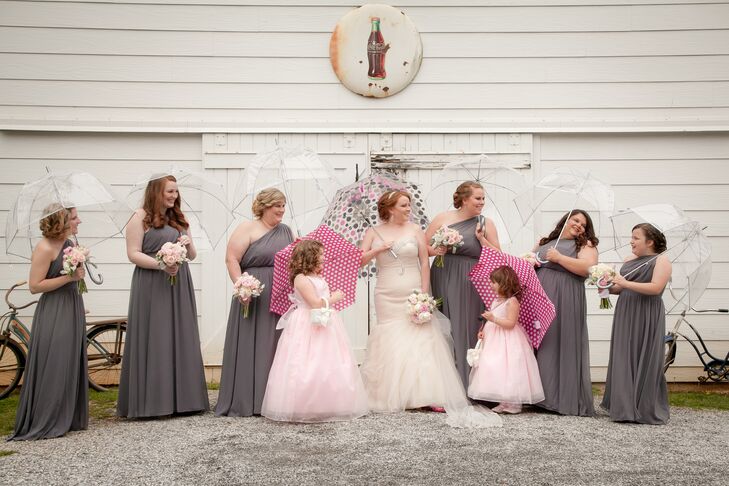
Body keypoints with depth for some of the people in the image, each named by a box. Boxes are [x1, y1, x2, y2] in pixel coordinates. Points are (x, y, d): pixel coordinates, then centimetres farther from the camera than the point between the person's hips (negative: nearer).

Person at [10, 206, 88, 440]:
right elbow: (35, 285, -18)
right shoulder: (45, 248, -15)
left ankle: (68, 418, 22)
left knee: (72, 365, 12)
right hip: (53, 315, -9)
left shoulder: (68, 244, 10)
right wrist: (70, 277, -21)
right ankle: (45, 423, 3)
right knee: (53, 368, -5)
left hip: (72, 311, 9)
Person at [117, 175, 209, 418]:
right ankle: (149, 401, 0)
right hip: (152, 287, -6)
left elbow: (192, 256, 20)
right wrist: (161, 264, -20)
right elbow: (133, 254, -9)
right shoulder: (141, 218, -2)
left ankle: (180, 398, 11)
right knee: (153, 342, -5)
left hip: (180, 287, 7)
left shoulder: (179, 220, 18)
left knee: (180, 340, 6)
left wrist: (188, 243, -2)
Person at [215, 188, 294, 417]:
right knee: (250, 346, -3)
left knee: (276, 347, 8)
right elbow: (232, 259, -9)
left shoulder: (286, 231, 16)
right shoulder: (247, 228, -2)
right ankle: (244, 402, 2)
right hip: (254, 296, -6)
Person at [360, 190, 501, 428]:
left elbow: (424, 264, 1)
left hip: (413, 295, 0)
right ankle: (391, 397, 10)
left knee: (421, 341, -6)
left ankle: (431, 394, -4)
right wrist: (378, 250, -13)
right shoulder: (374, 232, 5)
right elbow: (359, 260, 2)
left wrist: (424, 294, -6)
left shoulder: (415, 230, 4)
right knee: (390, 345, 1)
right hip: (387, 298, 1)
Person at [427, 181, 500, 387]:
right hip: (444, 282, 0)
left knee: (467, 330, 0)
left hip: (471, 285, 0)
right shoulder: (442, 218, 4)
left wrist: (481, 238, -8)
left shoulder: (486, 223, 6)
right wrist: (435, 251, -12)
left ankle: (465, 382, 10)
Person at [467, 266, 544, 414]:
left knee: (508, 370, -8)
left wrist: (493, 319, -27)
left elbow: (510, 323, -20)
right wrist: (484, 332, 8)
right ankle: (503, 403, 14)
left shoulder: (512, 301, -13)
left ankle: (513, 404, 2)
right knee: (493, 368, 7)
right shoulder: (496, 301, 14)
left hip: (508, 343, -9)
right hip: (494, 341, 9)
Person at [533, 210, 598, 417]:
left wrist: (558, 257, -10)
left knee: (560, 345, -8)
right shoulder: (544, 243, 23)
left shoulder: (586, 245, 7)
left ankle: (565, 398, -4)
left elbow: (588, 268, -10)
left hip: (564, 301, -5)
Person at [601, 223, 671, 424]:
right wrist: (609, 288, -1)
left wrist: (625, 283, -18)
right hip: (625, 315, 6)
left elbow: (656, 287, -17)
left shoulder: (661, 260, -4)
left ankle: (647, 410, 4)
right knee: (624, 360, 5)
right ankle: (625, 407, 11)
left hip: (646, 317, -6)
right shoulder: (629, 260, 16)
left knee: (644, 361, -3)